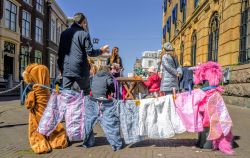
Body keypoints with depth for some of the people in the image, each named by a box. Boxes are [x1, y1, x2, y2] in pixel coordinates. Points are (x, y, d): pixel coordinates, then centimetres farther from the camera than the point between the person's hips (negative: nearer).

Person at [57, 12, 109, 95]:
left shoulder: (64, 33, 11)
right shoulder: (84, 34, -5)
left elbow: (60, 52, 14)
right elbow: (90, 52, -8)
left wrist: (60, 67, 21)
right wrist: (101, 50, 8)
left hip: (66, 69, 4)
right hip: (80, 70, -4)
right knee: (86, 93, 12)